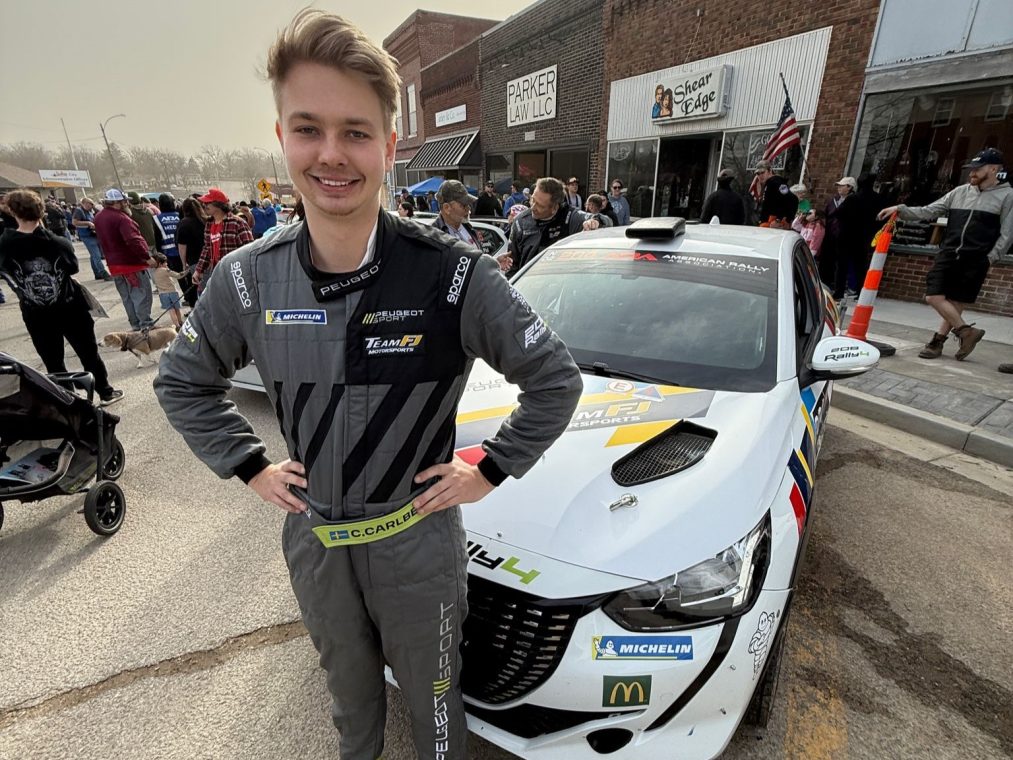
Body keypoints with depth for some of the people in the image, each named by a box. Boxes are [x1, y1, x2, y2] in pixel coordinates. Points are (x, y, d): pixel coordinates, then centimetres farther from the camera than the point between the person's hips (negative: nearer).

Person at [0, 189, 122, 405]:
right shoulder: (58, 242, -12)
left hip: (36, 315, 0)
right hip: (70, 307, 0)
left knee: (52, 361, 11)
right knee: (88, 352, 14)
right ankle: (106, 392, 23)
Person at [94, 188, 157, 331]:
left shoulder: (98, 217, 10)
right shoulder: (120, 218, -20)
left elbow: (104, 239, 19)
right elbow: (133, 240, -28)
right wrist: (147, 256, -25)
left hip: (114, 264, 9)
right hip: (131, 262, -9)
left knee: (127, 296, 14)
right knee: (141, 295, -3)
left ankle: (135, 324, 20)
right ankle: (145, 325, -4)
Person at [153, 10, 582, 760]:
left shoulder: (452, 274, -22)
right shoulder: (249, 277, -10)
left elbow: (556, 378, -14)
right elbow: (182, 380, 7)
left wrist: (491, 471, -13)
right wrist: (250, 466, 0)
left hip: (418, 537, -3)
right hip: (311, 538, 4)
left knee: (431, 689, 22)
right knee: (348, 680, 32)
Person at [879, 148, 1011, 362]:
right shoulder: (960, 192, 13)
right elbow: (929, 211, 10)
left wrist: (990, 257, -8)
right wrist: (900, 210, -1)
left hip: (976, 261, -4)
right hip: (947, 254, 4)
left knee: (956, 303, -1)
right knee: (934, 296, -4)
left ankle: (938, 341, 9)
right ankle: (967, 331, 11)